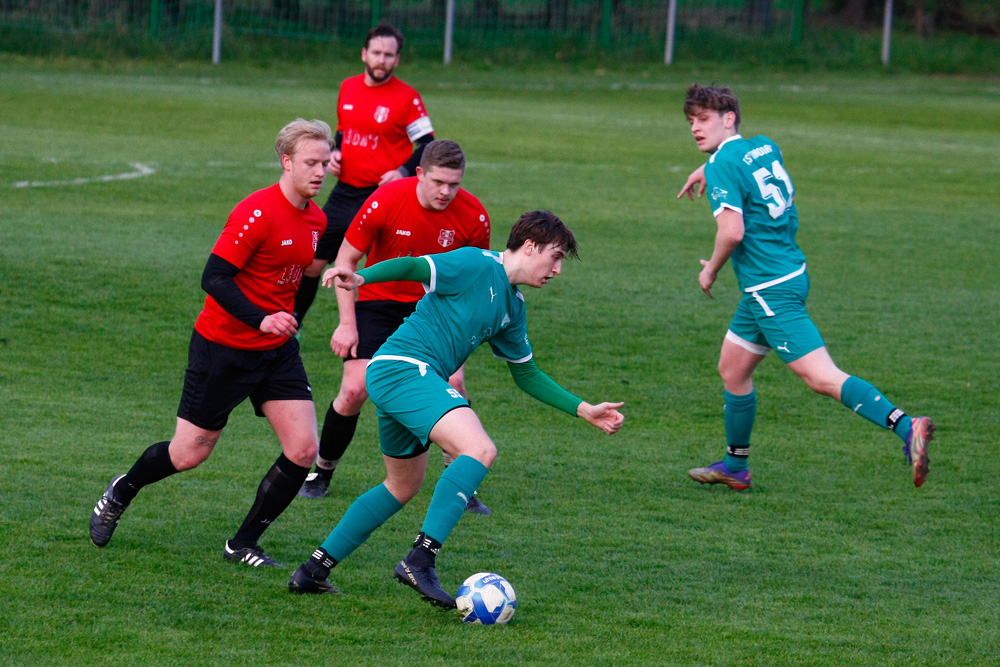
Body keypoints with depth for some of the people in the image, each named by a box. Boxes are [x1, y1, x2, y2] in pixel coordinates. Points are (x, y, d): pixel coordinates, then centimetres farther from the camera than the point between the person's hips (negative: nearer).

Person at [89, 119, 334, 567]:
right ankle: (120, 493, 33)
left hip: (276, 351, 7)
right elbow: (214, 278, -24)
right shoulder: (258, 213, -22)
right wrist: (261, 320, -32)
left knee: (304, 450, -7)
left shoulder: (315, 219, 3)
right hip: (223, 347, -7)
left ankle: (244, 545, 7)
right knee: (189, 453, 2)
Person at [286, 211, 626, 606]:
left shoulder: (512, 306, 21)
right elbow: (413, 267, -17)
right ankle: (420, 560, -30)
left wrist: (583, 410, 24)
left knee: (403, 487, 23)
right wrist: (361, 278, -33)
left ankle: (313, 571, 30)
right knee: (480, 450, -25)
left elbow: (526, 374, 29)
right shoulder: (478, 265, -7)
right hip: (404, 366, -11)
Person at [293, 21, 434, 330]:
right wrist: (335, 153, 4)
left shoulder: (407, 98, -10)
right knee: (311, 261, 10)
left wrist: (403, 172, -21)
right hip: (344, 192, 6)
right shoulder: (348, 88, 8)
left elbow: (427, 146, -7)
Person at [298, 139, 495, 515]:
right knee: (355, 389, -12)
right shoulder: (385, 202, -22)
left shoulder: (473, 216, -16)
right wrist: (347, 324, -12)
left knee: (452, 383, -18)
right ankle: (321, 472, 13)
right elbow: (346, 259, -10)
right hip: (380, 299, -1)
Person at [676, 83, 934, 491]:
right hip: (789, 272, 10)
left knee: (820, 377, -18)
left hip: (771, 291, -10)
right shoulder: (765, 148, 11)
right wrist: (706, 171, 44)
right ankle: (735, 467, 33)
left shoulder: (723, 165, -14)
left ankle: (905, 427, -32)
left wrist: (711, 269, -6)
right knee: (732, 370, 22)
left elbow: (732, 230, -23)